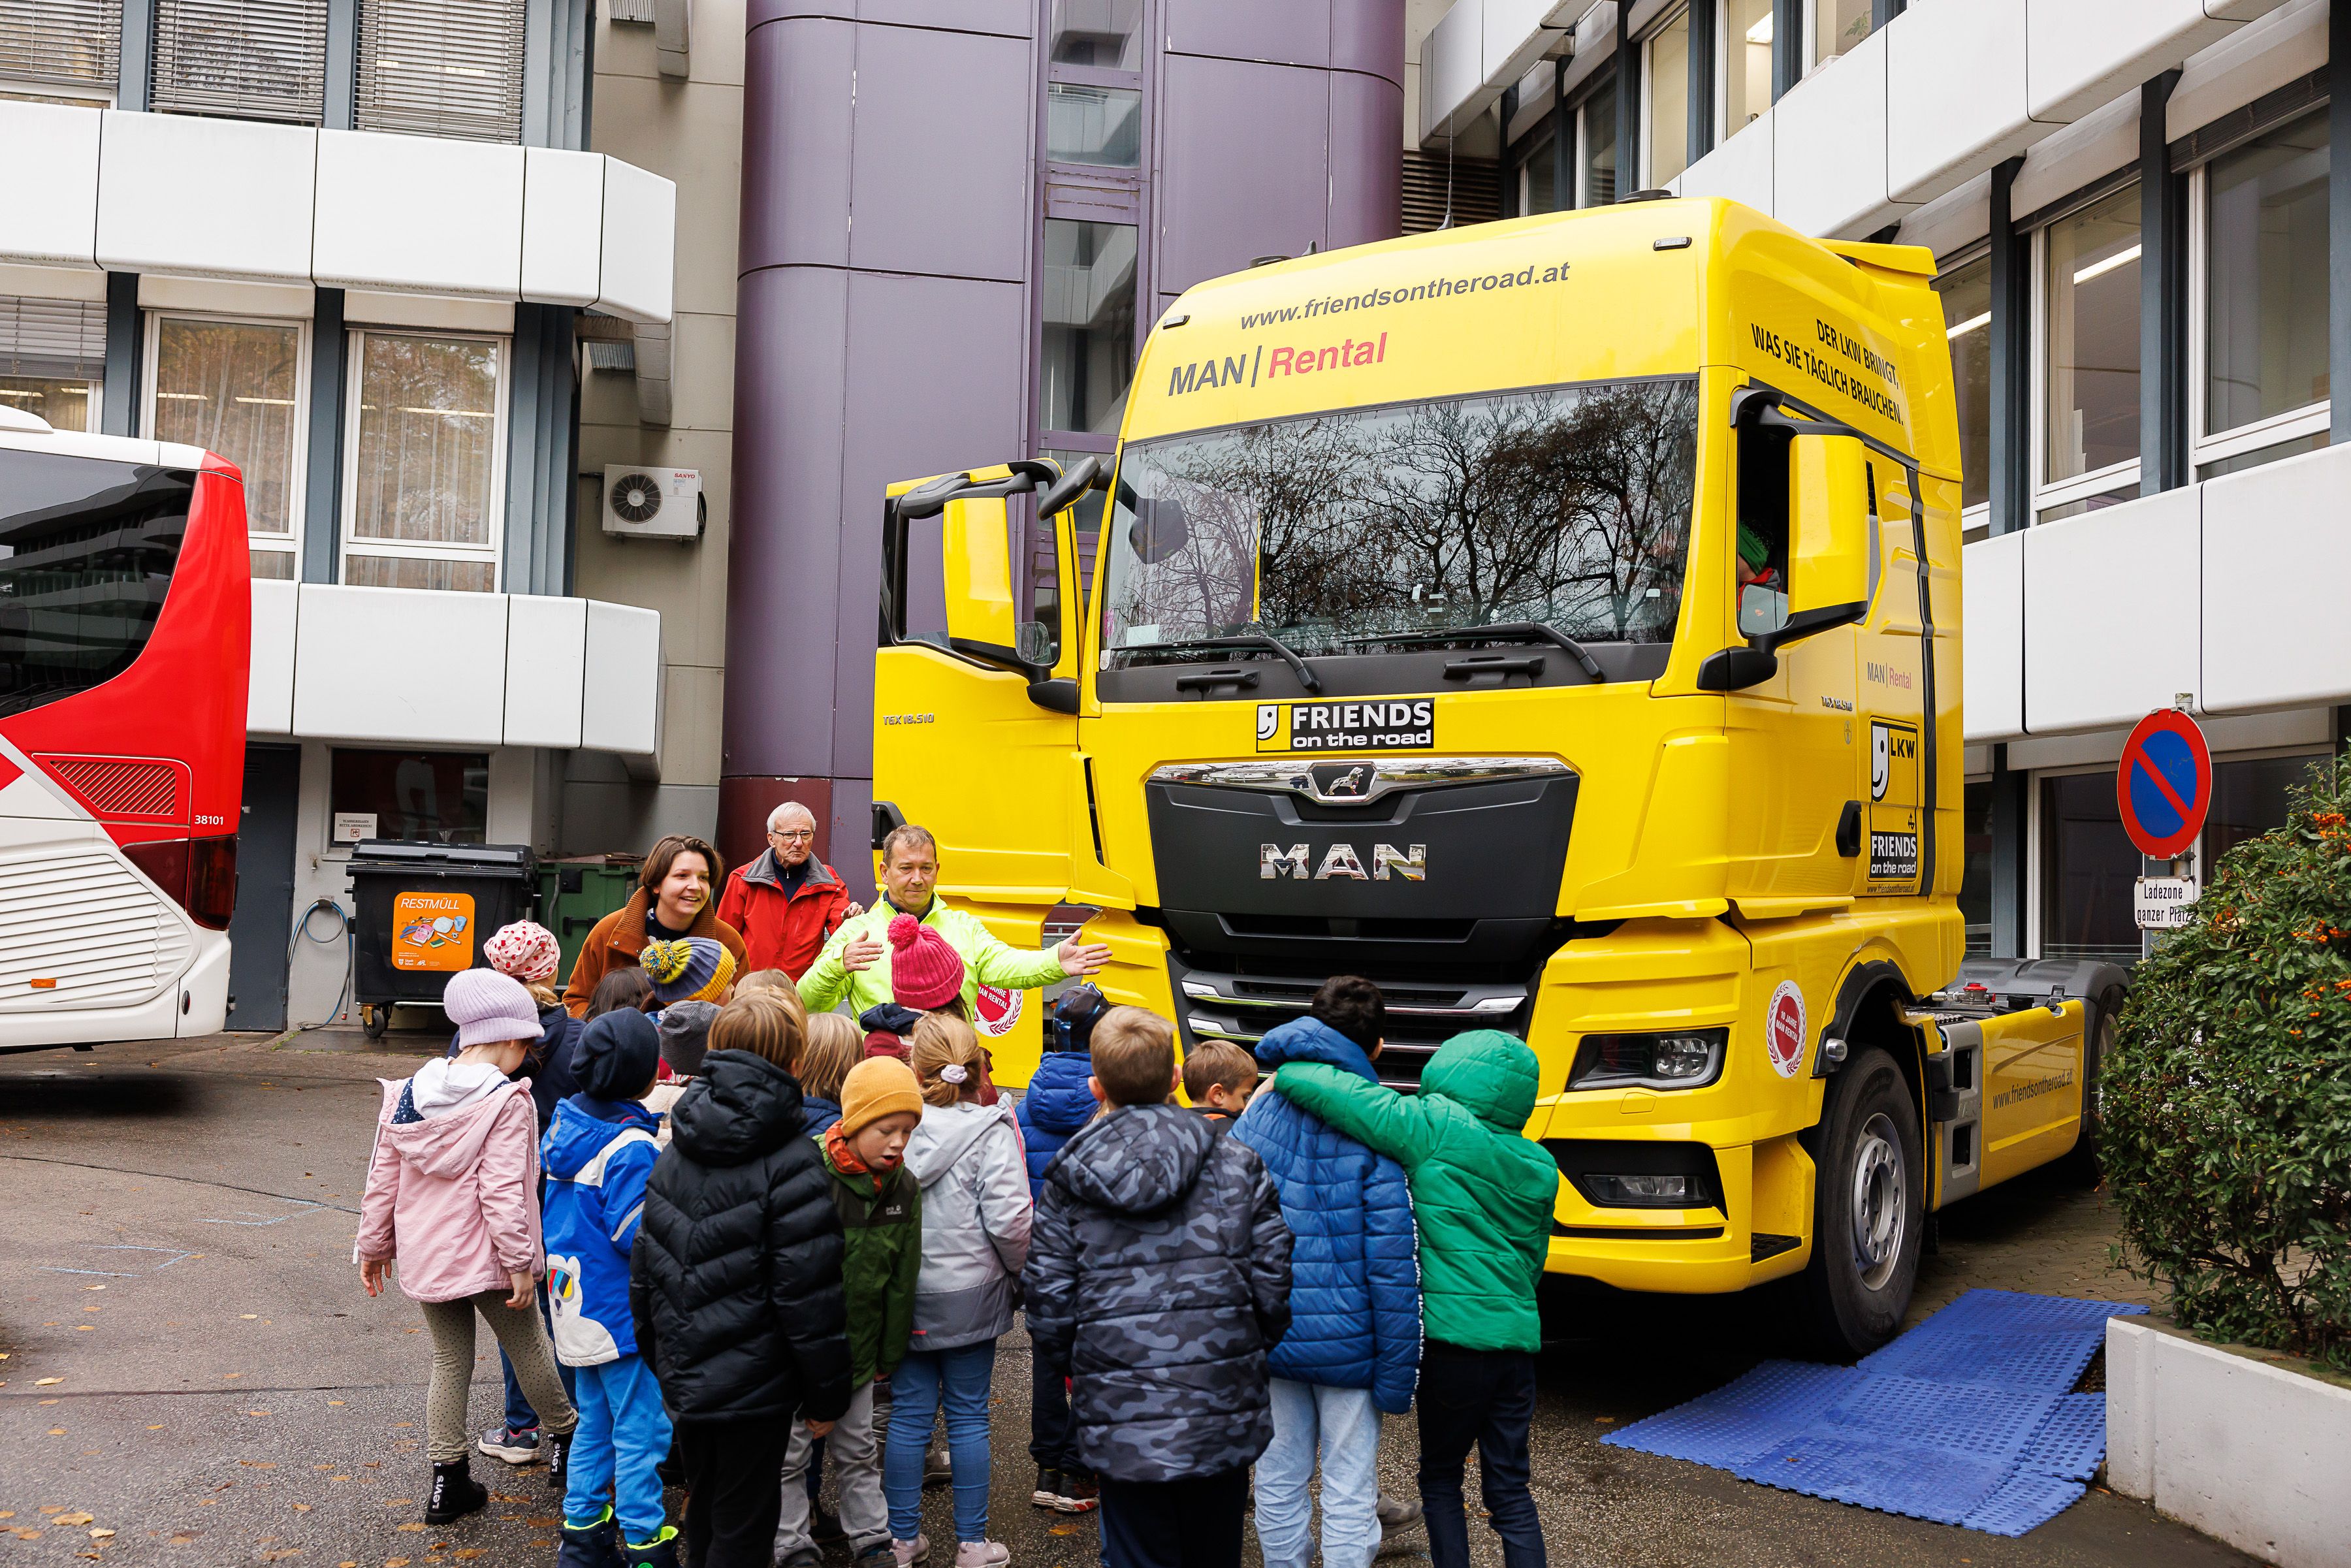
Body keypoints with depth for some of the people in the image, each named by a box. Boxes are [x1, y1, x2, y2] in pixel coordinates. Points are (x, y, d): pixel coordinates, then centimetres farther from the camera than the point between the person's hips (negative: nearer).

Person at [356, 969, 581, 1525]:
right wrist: (520, 1261, -16)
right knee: (529, 1350, 14)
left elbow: (383, 1177, 8)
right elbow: (501, 1191, -21)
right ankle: (564, 1444, 31)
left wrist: (374, 1245, 18)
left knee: (449, 1362, 15)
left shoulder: (408, 1093, 3)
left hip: (425, 1259, 5)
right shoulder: (507, 1101, -16)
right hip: (485, 1259, -5)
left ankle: (447, 1481, 16)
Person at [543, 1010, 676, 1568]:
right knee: (641, 1432, 2)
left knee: (595, 1423, 20)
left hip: (576, 1304, 9)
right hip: (621, 1312, -9)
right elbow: (639, 1236, -22)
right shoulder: (631, 1148, -23)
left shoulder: (568, 1122, 3)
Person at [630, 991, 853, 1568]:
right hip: (754, 1385, -6)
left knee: (704, 1514, 21)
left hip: (683, 1383, 6)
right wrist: (827, 1392, -8)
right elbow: (809, 1292, -17)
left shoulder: (672, 1157, 4)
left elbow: (644, 1271, 10)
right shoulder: (791, 1163, -16)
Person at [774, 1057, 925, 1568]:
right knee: (790, 1453, 9)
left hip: (857, 1347, 4)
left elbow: (902, 1279, 6)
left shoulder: (903, 1187, -4)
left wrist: (888, 1356, 9)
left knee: (858, 1450, 17)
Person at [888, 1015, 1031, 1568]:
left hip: (904, 1294, 2)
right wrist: (1022, 1272, 1)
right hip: (970, 1296, -2)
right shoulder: (992, 1132, -13)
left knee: (908, 1414, 11)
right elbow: (1009, 1220, -18)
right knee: (968, 1414, 9)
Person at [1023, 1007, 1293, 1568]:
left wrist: (1073, 1369, 16)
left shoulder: (1068, 1184, -3)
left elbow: (1050, 1304, -2)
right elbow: (1274, 1281, -1)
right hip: (1223, 1417, 1)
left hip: (1124, 1425, -1)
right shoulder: (1238, 1165, -2)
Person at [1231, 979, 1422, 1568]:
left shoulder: (1258, 1112, 1)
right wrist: (1397, 1374, -9)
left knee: (1279, 1479, 16)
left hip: (1269, 1337, 4)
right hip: (1346, 1340, -4)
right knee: (1350, 1494, 6)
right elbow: (1391, 1259, -15)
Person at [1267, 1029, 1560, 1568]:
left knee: (1440, 1478, 11)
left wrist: (1288, 1074, 3)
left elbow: (1334, 1094, -15)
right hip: (1519, 1337, 6)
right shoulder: (1538, 1166, 11)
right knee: (1510, 1488, 12)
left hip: (1456, 1336, -6)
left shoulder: (1437, 1129, -10)